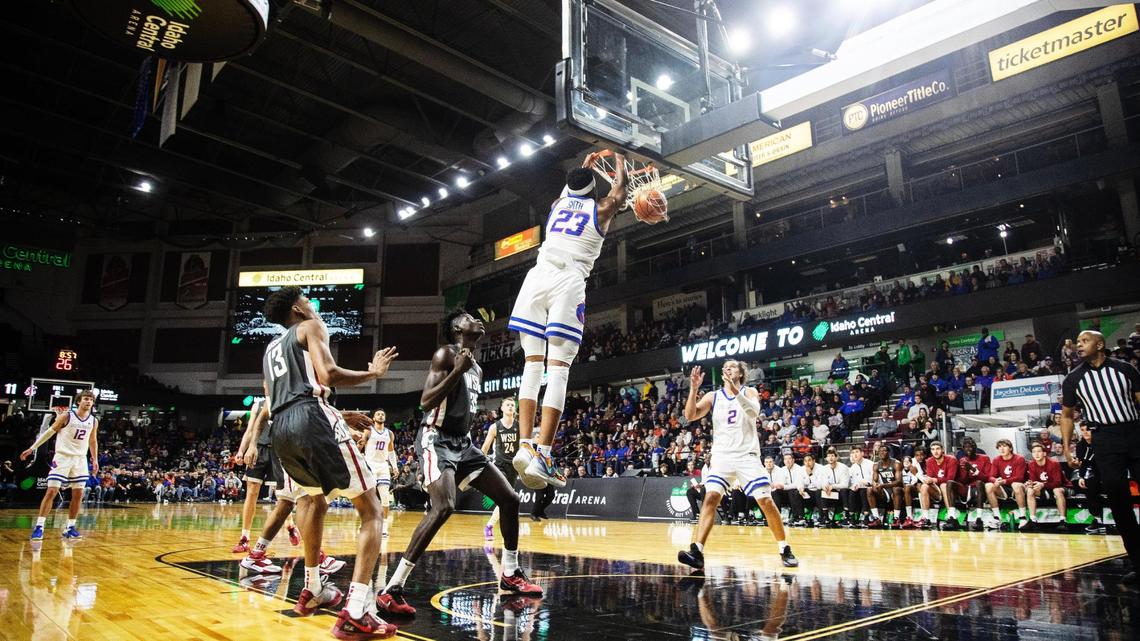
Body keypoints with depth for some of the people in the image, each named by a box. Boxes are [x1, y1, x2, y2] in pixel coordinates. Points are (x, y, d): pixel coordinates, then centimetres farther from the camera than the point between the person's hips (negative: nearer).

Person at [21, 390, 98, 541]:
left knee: (78, 495, 2)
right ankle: (39, 527, -4)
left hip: (80, 459, 4)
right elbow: (50, 432, 1)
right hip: (63, 457, -4)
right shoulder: (66, 416, -7)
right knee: (51, 491, -10)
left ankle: (70, 528, 10)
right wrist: (32, 448, 0)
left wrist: (95, 460, 14)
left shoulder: (94, 421, 6)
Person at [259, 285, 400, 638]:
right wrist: (374, 372, 6)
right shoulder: (311, 326, 10)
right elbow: (328, 375, -9)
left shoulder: (270, 348, 31)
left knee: (317, 500, 34)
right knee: (371, 511, -3)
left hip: (280, 429, 8)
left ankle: (313, 591, 38)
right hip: (311, 419, -8)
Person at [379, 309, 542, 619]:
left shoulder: (477, 369, 18)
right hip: (437, 440, -9)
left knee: (509, 498, 5)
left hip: (462, 443, 9)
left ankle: (510, 576, 19)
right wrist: (457, 371, -24)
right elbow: (426, 401, -19)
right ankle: (392, 588, -21)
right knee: (443, 508, -28)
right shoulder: (446, 354, -8)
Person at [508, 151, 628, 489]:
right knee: (558, 369, -9)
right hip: (569, 282, -4)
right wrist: (619, 163, 56)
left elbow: (571, 191, 51)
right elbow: (619, 191, 39)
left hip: (537, 276, 4)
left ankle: (526, 445, -3)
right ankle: (542, 455, -18)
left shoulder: (558, 203, 25)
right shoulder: (601, 208, 16)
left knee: (532, 364, 5)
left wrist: (585, 166, 66)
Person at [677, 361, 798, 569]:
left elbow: (754, 411, -19)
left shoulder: (749, 392, 4)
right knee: (711, 498, -15)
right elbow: (690, 416, -4)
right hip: (722, 456, 1)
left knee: (766, 501, -5)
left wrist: (735, 390, -34)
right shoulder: (713, 396, 9)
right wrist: (694, 389, -18)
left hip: (747, 456, -1)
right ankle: (697, 551, -19)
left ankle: (784, 549, 13)